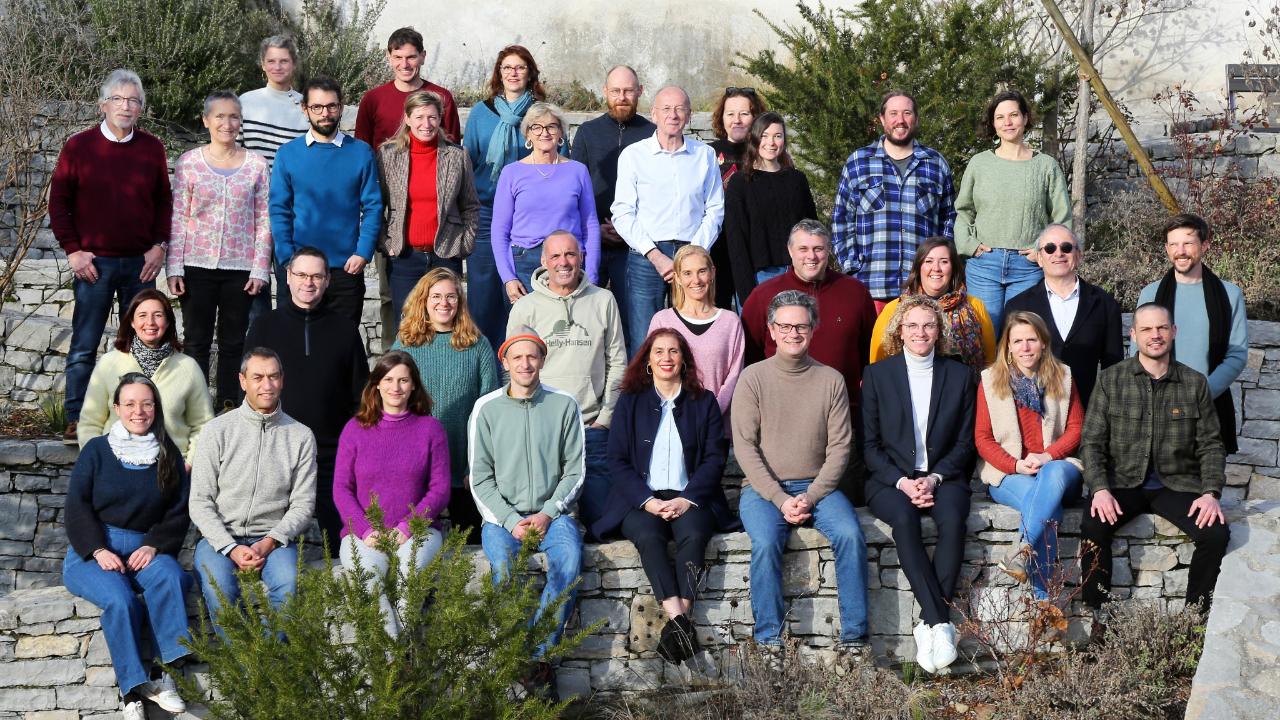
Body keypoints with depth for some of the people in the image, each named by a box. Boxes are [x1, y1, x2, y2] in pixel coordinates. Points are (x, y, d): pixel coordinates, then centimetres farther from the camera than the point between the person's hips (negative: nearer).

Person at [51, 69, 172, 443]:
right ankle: (76, 421, 6)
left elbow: (164, 200, 10)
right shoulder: (78, 146, -1)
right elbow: (58, 201, 1)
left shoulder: (152, 148, 6)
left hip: (141, 263, 3)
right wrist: (73, 250, -6)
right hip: (94, 262, -2)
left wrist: (158, 246, -1)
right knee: (84, 346, 0)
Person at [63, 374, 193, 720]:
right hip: (93, 551, -2)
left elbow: (179, 513, 8)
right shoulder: (96, 451, 6)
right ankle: (134, 691, -28)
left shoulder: (168, 455, 11)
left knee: (170, 576, -33)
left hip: (146, 548, 2)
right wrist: (99, 551, -14)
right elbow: (77, 507, 1)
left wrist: (153, 546, -11)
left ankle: (165, 671, -33)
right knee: (120, 599, -32)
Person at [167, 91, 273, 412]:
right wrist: (174, 268, -3)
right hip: (197, 266, 0)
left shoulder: (257, 165, 4)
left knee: (233, 343, 7)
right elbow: (177, 219, 3)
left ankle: (228, 408, 15)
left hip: (240, 267, 1)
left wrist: (260, 269, -1)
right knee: (197, 341, 3)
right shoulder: (188, 163, 3)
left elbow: (263, 221, 5)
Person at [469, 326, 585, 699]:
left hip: (552, 512, 1)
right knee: (504, 566, -31)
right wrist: (511, 521, -11)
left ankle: (536, 657, -25)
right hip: (502, 515, -1)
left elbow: (574, 471, 6)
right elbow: (480, 479, 3)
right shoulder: (486, 409, 3)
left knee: (569, 561, -30)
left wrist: (548, 514, -9)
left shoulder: (564, 405, 5)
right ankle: (537, 667, -23)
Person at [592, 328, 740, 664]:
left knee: (693, 534, -33)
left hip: (690, 498, 1)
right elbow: (618, 460, 5)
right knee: (649, 536, -34)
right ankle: (679, 621, -42)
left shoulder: (704, 402, 14)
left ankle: (679, 618, -39)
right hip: (641, 500, 0)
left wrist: (687, 499, -10)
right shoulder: (630, 402, 13)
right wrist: (648, 501, -11)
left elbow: (715, 457, 6)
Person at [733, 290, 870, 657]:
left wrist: (811, 496, -11)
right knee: (766, 542, -30)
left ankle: (855, 637, -17)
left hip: (817, 487, 2)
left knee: (851, 535, -25)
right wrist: (780, 499, -13)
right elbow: (745, 447, -3)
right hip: (764, 488, -2)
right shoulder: (753, 378, 2)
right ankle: (769, 639, -20)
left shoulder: (831, 380, 7)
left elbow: (840, 447, 4)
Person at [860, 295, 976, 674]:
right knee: (904, 519, -35)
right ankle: (941, 622, -35)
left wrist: (934, 477, -9)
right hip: (890, 479, -1)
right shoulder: (877, 374, 7)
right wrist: (903, 482, -12)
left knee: (952, 519, -33)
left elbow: (964, 442, 9)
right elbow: (870, 443, 3)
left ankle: (929, 625, -31)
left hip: (943, 476, 1)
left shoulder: (959, 376, 11)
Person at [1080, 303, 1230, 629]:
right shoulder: (1111, 379, 2)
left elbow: (1211, 446, 7)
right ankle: (1100, 615, -14)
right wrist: (1099, 489, -16)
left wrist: (1211, 492, -10)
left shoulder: (1195, 383, 6)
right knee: (1093, 527, -29)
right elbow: (1091, 442, 0)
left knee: (1217, 533, -24)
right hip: (1124, 481, -1)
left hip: (1177, 483, 1)